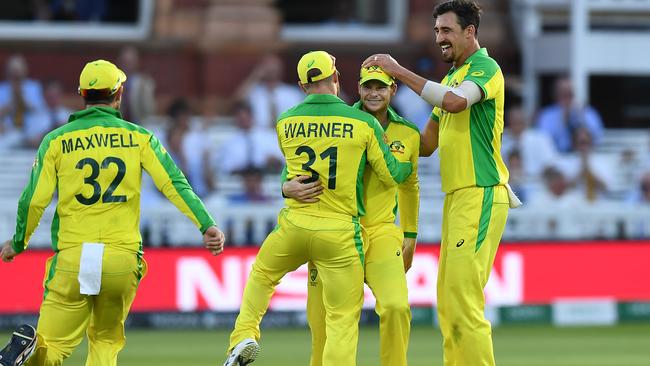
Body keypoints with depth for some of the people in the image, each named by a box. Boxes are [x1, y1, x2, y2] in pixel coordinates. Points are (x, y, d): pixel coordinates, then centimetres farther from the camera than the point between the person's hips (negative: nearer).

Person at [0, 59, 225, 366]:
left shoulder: (57, 140, 4)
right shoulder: (139, 137, 6)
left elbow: (34, 200, 1)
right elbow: (174, 184, -5)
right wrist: (207, 225, -11)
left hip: (72, 257, -1)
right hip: (122, 257, 1)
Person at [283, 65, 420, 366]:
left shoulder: (408, 134, 5)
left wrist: (410, 236, 23)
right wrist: (288, 188, -27)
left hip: (381, 232, 1)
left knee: (395, 306, -21)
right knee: (323, 319, -1)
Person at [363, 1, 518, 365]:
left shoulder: (486, 68, -6)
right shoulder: (452, 76, 22)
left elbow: (454, 101, -27)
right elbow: (428, 143, 25)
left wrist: (399, 71, -20)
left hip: (480, 196, -10)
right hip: (456, 197, 10)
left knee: (463, 297, -16)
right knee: (447, 302, 7)